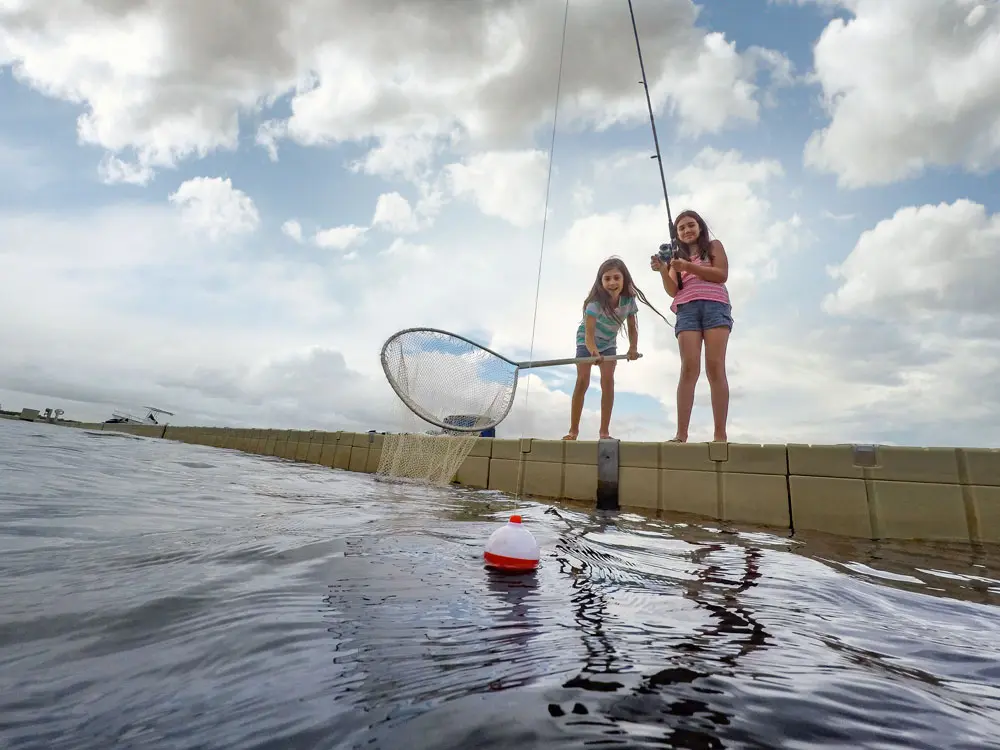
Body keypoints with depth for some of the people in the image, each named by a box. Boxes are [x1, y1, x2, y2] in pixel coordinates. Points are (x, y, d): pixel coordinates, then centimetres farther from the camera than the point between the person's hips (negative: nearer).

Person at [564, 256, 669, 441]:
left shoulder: (629, 301, -20)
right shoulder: (596, 301, -33)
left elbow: (632, 328, -10)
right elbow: (589, 334, -41)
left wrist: (633, 347, -28)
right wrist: (594, 351, -60)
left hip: (608, 344, 3)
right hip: (586, 341, -3)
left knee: (608, 380, -13)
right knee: (582, 380, -13)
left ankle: (604, 431, -7)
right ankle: (573, 430, -5)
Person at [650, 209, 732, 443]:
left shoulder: (714, 246, 19)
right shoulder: (677, 256, 24)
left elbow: (722, 275, 2)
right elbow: (673, 291, 11)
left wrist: (688, 267, -7)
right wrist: (662, 270, -7)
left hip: (715, 307, -1)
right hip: (687, 310, 2)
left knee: (715, 367, -14)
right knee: (689, 368, -14)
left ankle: (720, 435, -18)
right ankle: (681, 434, -21)